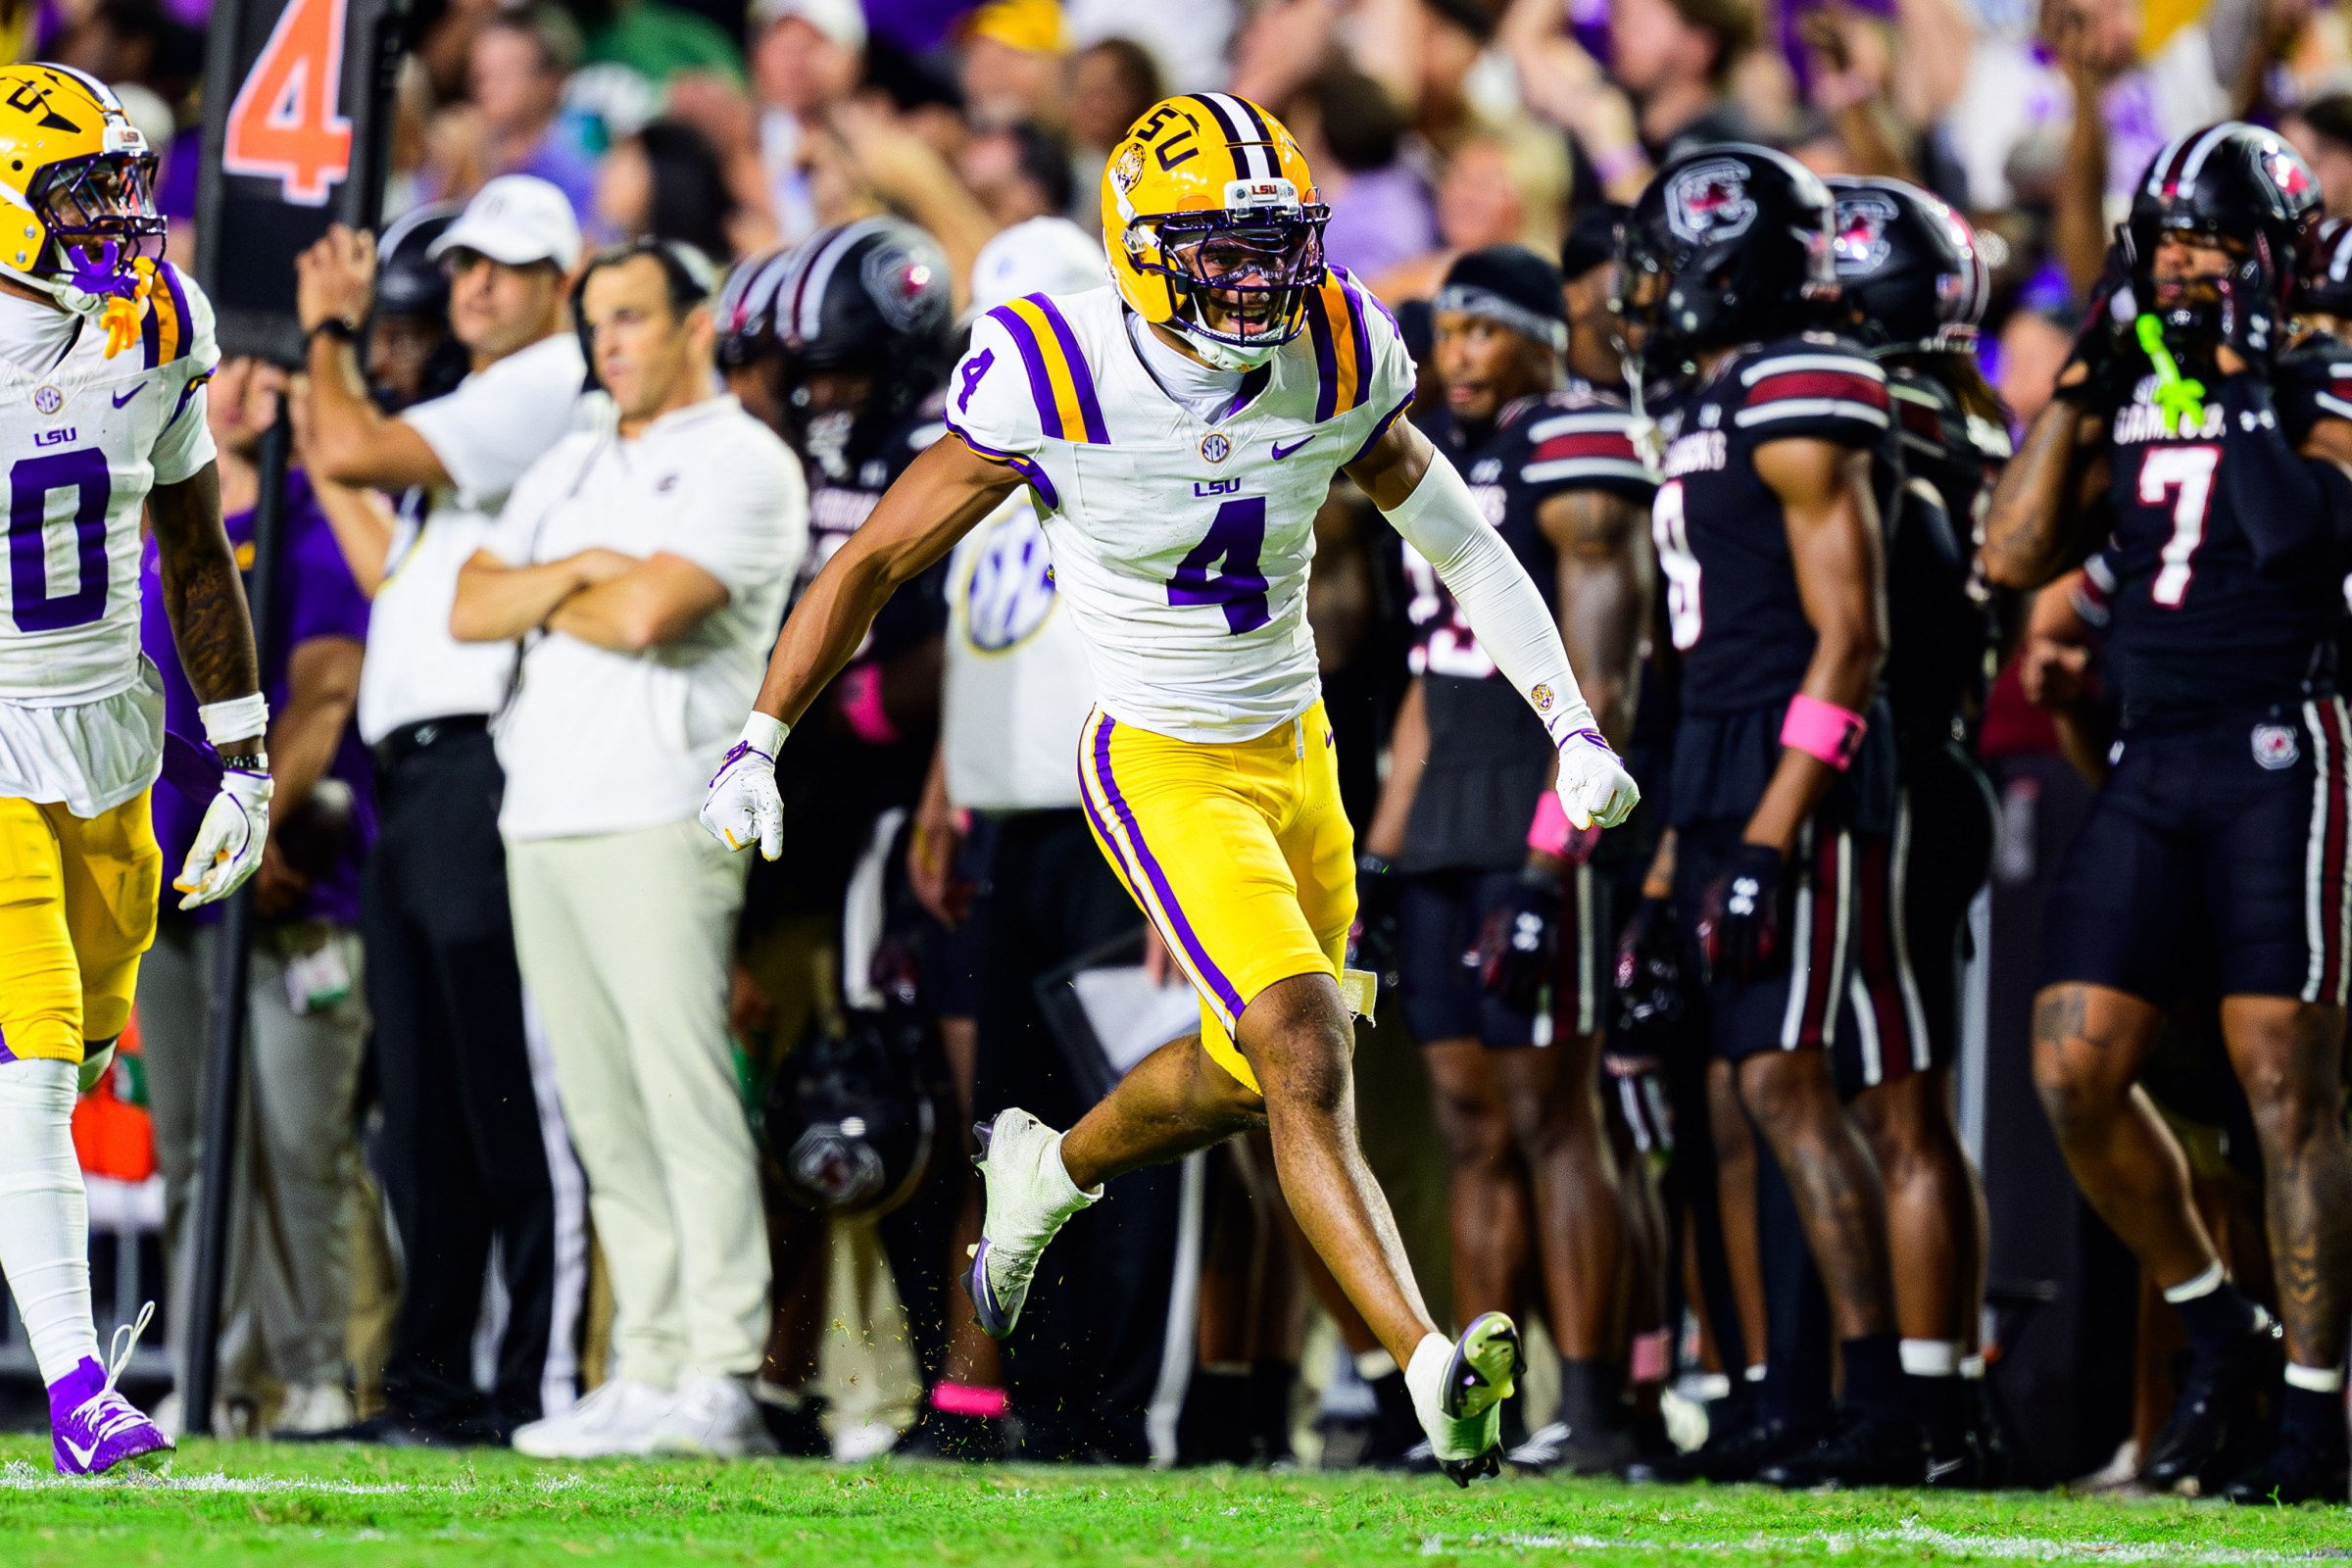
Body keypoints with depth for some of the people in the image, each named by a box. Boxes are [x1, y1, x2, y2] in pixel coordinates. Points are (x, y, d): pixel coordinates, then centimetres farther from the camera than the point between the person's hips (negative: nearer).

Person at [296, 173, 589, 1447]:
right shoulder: (472, 409, 25)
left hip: (484, 760, -10)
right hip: (411, 771, 10)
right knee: (421, 1103, 11)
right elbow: (397, 578, 25)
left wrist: (329, 329, 1)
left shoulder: (546, 390, -6)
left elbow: (360, 448, -16)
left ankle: (544, 1379, -12)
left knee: (511, 1090, -11)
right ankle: (433, 1377, 15)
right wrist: (319, 460, 23)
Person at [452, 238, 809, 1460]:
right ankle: (649, 1371, 8)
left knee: (685, 1096, -12)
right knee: (603, 1115, 6)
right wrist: (577, 576, -6)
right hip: (540, 813, 8)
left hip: (660, 815, -8)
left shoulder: (743, 466, -2)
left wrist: (546, 603, 2)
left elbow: (648, 613, -15)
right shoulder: (572, 467, 22)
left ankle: (720, 1381, -14)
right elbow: (471, 608, 11)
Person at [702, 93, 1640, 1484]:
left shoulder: (1336, 362, -8)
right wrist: (760, 743, -11)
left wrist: (1574, 727, -1)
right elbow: (877, 562, -10)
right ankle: (1434, 1373, -26)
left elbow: (1463, 545, 5)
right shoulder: (1054, 386, -20)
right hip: (1163, 774, -6)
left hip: (1298, 751, 6)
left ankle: (1049, 1174, 48)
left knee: (1249, 1078, 18)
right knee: (1309, 1059, -21)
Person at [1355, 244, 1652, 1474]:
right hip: (1445, 831, 8)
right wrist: (1380, 854, 19)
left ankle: (1591, 1406, -8)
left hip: (1539, 829, -8)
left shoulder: (1573, 463, -9)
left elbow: (1595, 685, -15)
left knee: (1550, 1113, -9)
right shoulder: (1438, 460, 18)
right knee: (1470, 1117, 8)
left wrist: (1549, 860, -21)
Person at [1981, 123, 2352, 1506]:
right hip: (2152, 767, 6)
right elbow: (2017, 557, 4)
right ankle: (2216, 1329, 18)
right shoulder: (2129, 407, 14)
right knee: (2075, 1073, -1)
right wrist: (2082, 383, 4)